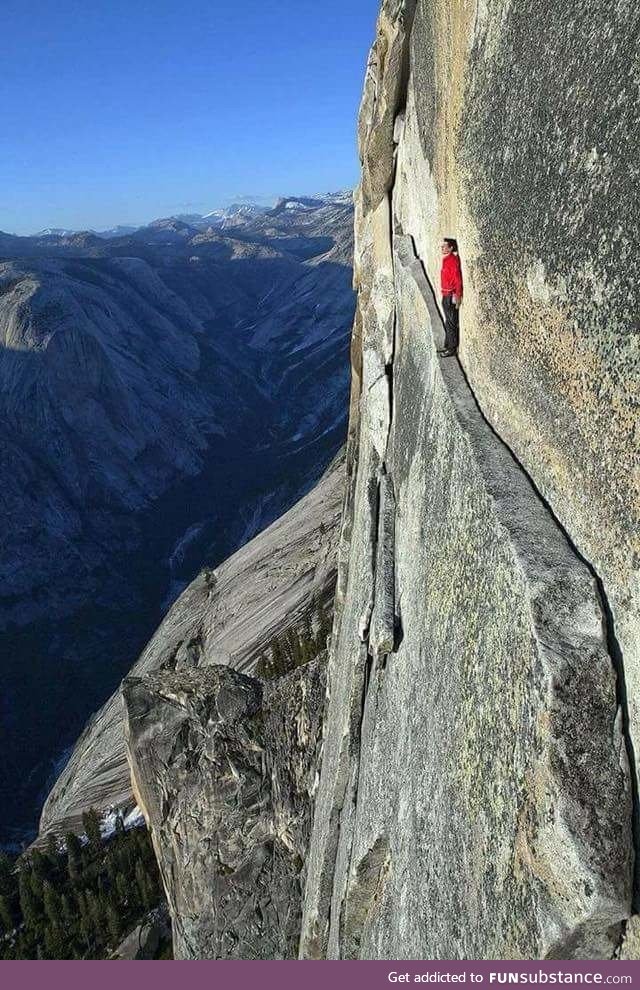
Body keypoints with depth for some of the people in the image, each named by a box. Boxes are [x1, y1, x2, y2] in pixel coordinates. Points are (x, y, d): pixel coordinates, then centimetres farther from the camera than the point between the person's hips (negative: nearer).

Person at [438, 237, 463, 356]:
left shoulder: (453, 260, -16)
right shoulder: (446, 259, 12)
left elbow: (458, 279, -20)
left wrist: (457, 296, -22)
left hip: (451, 296, -10)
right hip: (446, 295, 10)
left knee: (452, 323, -4)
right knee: (448, 322, 17)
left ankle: (452, 348, 2)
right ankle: (447, 345, 26)